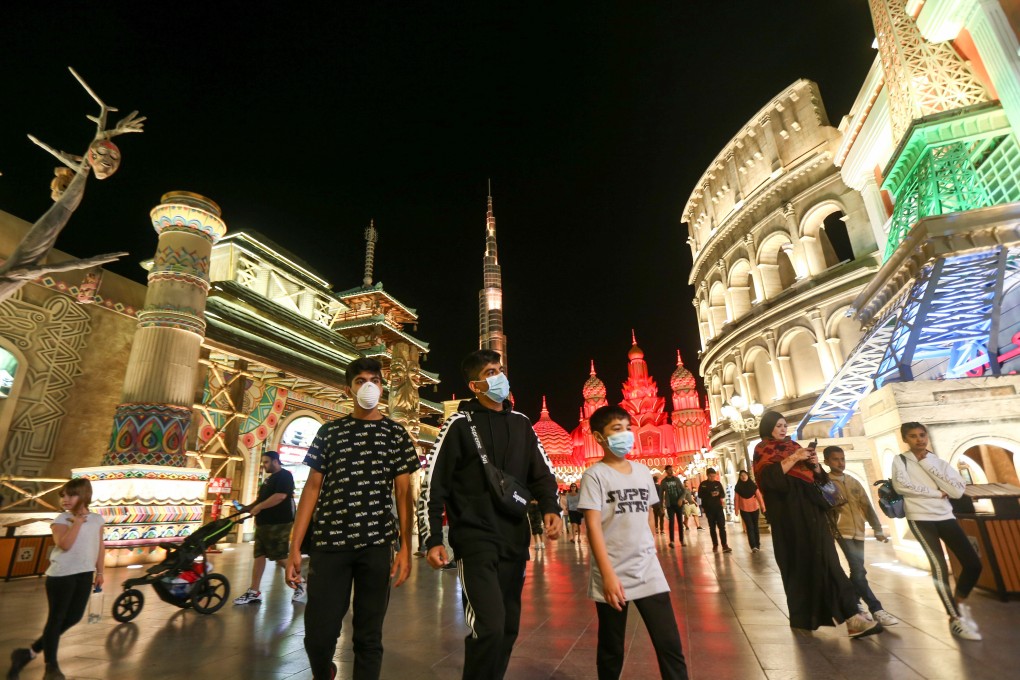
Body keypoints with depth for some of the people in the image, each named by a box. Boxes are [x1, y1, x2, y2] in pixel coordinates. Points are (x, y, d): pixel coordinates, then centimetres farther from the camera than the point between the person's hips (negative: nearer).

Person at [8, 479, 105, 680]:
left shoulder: (97, 519, 5)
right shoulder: (61, 519, -8)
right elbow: (65, 544, -24)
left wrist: (99, 572, 12)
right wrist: (77, 521, -20)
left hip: (85, 574, 5)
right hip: (61, 574, -5)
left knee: (74, 617, 9)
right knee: (56, 619, 4)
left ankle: (30, 652, 27)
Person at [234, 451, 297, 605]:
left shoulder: (285, 475, -12)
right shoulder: (270, 478, 19)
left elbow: (280, 496, -24)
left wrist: (258, 507, -19)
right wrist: (249, 507, 10)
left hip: (278, 524, -10)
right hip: (264, 523, 10)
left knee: (281, 557, -4)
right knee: (259, 555, 10)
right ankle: (254, 592, 17)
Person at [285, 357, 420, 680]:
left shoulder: (396, 434, 5)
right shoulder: (329, 431, 7)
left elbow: (403, 492, 3)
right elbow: (312, 487, 6)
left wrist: (405, 548, -3)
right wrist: (294, 547, 1)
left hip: (377, 544, 0)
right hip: (329, 543, 1)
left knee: (369, 636, 7)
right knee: (318, 634, 5)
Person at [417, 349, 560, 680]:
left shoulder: (521, 423, 9)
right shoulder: (459, 424, -6)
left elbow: (541, 473, 12)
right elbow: (433, 485, -5)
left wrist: (551, 509, -6)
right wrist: (433, 540, -10)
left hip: (514, 542, 5)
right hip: (475, 541, -5)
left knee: (508, 628, 14)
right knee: (489, 627, -15)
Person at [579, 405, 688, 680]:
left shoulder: (643, 471, 8)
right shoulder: (594, 475, -9)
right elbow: (593, 526, -15)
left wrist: (651, 552, 14)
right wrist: (608, 575, -20)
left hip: (649, 572, 4)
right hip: (613, 576, -4)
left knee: (670, 644, 4)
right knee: (611, 651, 11)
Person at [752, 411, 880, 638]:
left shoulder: (794, 446, 19)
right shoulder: (762, 450, 1)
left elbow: (817, 476, 19)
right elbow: (768, 477, -16)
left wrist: (815, 464, -2)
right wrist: (793, 458, -17)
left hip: (811, 509, 5)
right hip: (789, 513, -5)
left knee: (826, 559, -1)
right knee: (799, 562, -3)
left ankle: (849, 615, 1)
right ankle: (803, 615, 8)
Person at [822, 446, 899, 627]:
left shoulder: (854, 482, 13)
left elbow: (867, 506, 14)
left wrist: (877, 529, 9)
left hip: (858, 531, 6)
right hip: (842, 531, -6)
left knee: (857, 571, 11)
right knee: (858, 571, -14)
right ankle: (876, 609, -9)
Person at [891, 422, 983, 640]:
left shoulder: (939, 462, 10)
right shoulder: (900, 460, 0)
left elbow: (958, 491, -4)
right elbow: (900, 485, -16)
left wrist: (928, 465, -7)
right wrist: (938, 493, -7)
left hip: (945, 517, 4)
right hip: (920, 519, -4)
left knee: (973, 563, 1)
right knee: (939, 566, -12)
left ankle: (959, 602, 28)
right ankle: (955, 618, 2)